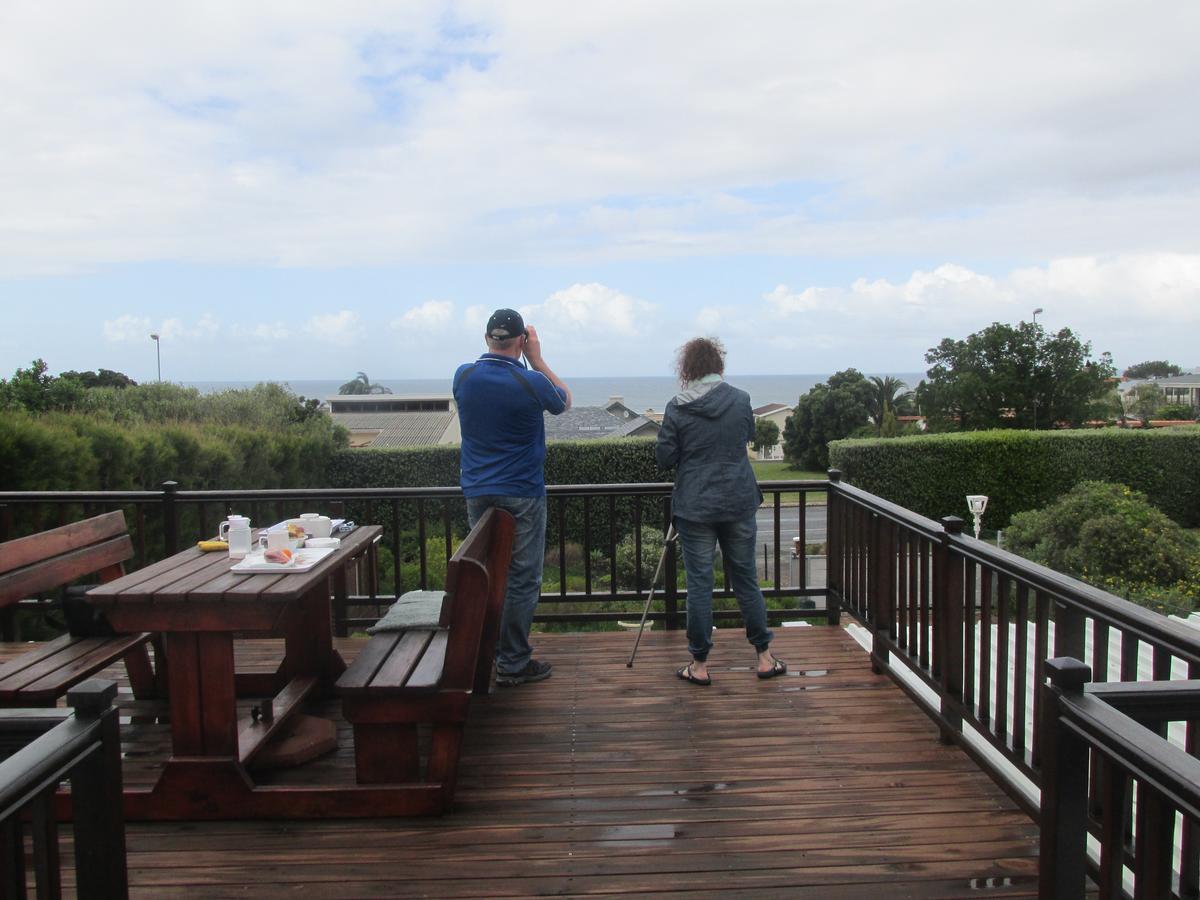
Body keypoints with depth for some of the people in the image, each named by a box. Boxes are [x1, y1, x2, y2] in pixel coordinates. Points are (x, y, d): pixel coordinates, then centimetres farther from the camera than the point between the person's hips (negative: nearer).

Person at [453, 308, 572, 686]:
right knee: (522, 580, 3)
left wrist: (526, 363, 13)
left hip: (477, 494, 5)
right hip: (522, 495, -5)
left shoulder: (463, 376, -1)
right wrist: (536, 359, 4)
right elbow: (565, 401, 8)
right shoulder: (531, 383, -14)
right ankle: (512, 663, 7)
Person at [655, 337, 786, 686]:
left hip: (695, 506, -2)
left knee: (699, 584, 4)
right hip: (739, 502, 2)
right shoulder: (740, 400, -1)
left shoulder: (677, 408, -9)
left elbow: (664, 457, -4)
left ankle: (699, 665, 11)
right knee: (746, 579, 13)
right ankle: (765, 657, 21)